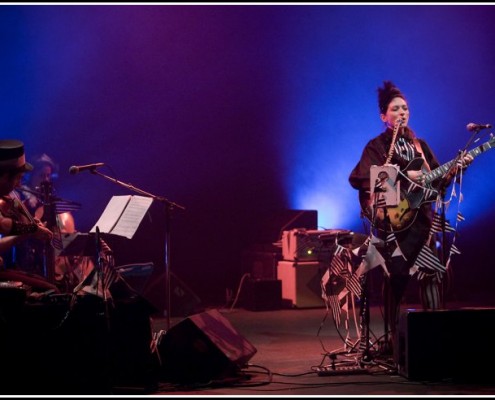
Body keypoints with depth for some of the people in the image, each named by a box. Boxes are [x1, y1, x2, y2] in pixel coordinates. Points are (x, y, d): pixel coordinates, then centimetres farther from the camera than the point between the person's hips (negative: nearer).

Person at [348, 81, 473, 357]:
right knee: (396, 278, -7)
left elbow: (437, 181, 16)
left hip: (421, 217, 5)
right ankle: (392, 338, 1)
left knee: (432, 273, -4)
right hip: (393, 220, -5)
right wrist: (403, 176, -19)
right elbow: (358, 178, -14)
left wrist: (455, 169, -4)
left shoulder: (420, 145, 17)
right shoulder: (377, 146, 1)